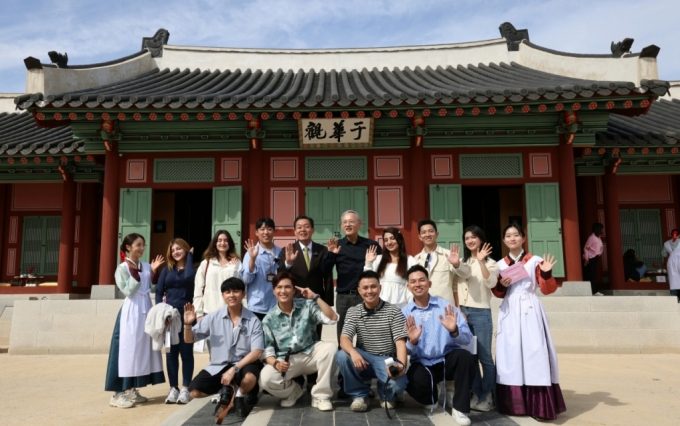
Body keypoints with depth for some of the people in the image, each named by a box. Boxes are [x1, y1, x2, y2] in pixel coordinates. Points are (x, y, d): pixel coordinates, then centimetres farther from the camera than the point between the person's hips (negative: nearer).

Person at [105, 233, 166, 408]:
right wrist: (134, 273, -20)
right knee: (128, 348, -5)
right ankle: (120, 392, 3)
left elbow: (151, 288, 8)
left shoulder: (146, 266, 10)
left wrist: (154, 271, 0)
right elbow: (128, 291, -13)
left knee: (142, 348, 9)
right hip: (131, 311, -6)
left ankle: (132, 389, 19)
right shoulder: (122, 268, -6)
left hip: (146, 309, 7)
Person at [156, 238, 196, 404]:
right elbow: (159, 292, 7)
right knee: (171, 352, 6)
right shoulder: (167, 270, 12)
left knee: (186, 351, 1)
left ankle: (185, 388, 8)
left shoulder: (192, 268, 3)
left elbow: (188, 276, -21)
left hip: (186, 314, -3)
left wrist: (190, 256, -8)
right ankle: (173, 388, 14)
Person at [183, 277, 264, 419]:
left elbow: (257, 352, -14)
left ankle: (239, 398, 2)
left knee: (249, 378, -36)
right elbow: (189, 339, 3)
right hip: (218, 366, 3)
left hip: (243, 364, -3)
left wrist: (234, 369, -25)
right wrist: (188, 324, -19)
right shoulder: (213, 317, -3)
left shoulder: (253, 320, -9)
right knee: (195, 391, -18)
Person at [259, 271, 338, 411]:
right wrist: (275, 363, -24)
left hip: (310, 354, 0)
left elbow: (332, 319, -15)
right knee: (265, 379, -27)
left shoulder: (307, 305, -3)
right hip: (286, 360, 0)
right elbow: (267, 349, -3)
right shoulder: (269, 319, -1)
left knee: (330, 348, -31)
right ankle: (293, 390, 8)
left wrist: (316, 297, -18)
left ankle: (320, 395, -14)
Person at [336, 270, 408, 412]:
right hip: (363, 359, 2)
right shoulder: (353, 312, 2)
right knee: (342, 355, -29)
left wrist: (401, 365, -32)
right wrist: (353, 352, -35)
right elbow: (344, 339, -10)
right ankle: (359, 394, -4)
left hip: (387, 360, -1)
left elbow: (400, 342, -11)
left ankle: (386, 395, 9)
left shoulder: (394, 312, -4)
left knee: (399, 383, -32)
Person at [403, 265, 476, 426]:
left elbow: (467, 339, -7)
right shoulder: (404, 312, 2)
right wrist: (412, 342, -25)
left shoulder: (446, 306, 1)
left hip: (448, 359, 0)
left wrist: (454, 331, -28)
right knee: (412, 381, -32)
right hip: (422, 364, 0)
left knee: (465, 356, -32)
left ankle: (459, 408, -11)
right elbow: (405, 351, -3)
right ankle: (431, 398, 7)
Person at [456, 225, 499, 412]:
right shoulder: (462, 262, 14)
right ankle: (477, 394, 18)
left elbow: (491, 283, -19)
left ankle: (486, 397, 13)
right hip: (462, 312, 4)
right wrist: (457, 310, 4)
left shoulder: (490, 263, 1)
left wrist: (481, 262, -29)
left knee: (484, 356, 0)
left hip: (481, 313, -4)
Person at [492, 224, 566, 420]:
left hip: (530, 311, -3)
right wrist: (501, 285, -7)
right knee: (511, 355, 3)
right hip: (509, 312, 3)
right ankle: (514, 403, 11)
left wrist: (546, 273, -20)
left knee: (533, 354, -7)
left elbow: (548, 289, -3)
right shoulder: (500, 264, 9)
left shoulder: (535, 260, 1)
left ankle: (539, 405, -1)